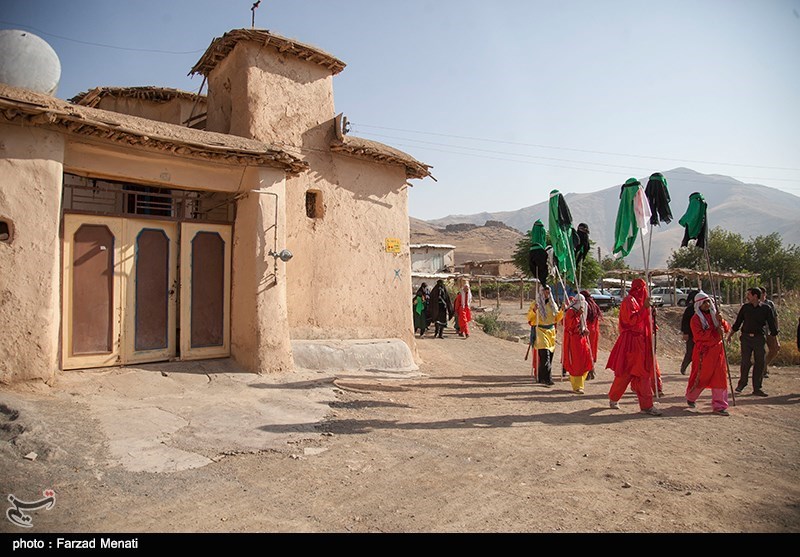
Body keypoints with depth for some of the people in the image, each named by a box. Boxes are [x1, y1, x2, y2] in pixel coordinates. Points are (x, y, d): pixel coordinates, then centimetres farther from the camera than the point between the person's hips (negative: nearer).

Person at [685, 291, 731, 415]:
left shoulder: (714, 314, 8)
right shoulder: (696, 318, -9)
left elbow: (726, 329, 2)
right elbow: (699, 335, -20)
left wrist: (721, 320, -16)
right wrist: (715, 331, -20)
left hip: (717, 350, 5)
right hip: (703, 352, -5)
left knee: (720, 377, 2)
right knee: (700, 377, 6)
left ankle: (719, 405, 9)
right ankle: (690, 398, 30)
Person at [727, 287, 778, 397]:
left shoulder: (765, 308, 0)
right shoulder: (745, 307, 5)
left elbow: (771, 324, 5)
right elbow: (737, 323, 11)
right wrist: (729, 335, 8)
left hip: (759, 338, 0)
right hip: (746, 338, 0)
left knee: (759, 363, 2)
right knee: (745, 362, -3)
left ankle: (757, 388, 11)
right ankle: (742, 383, 16)